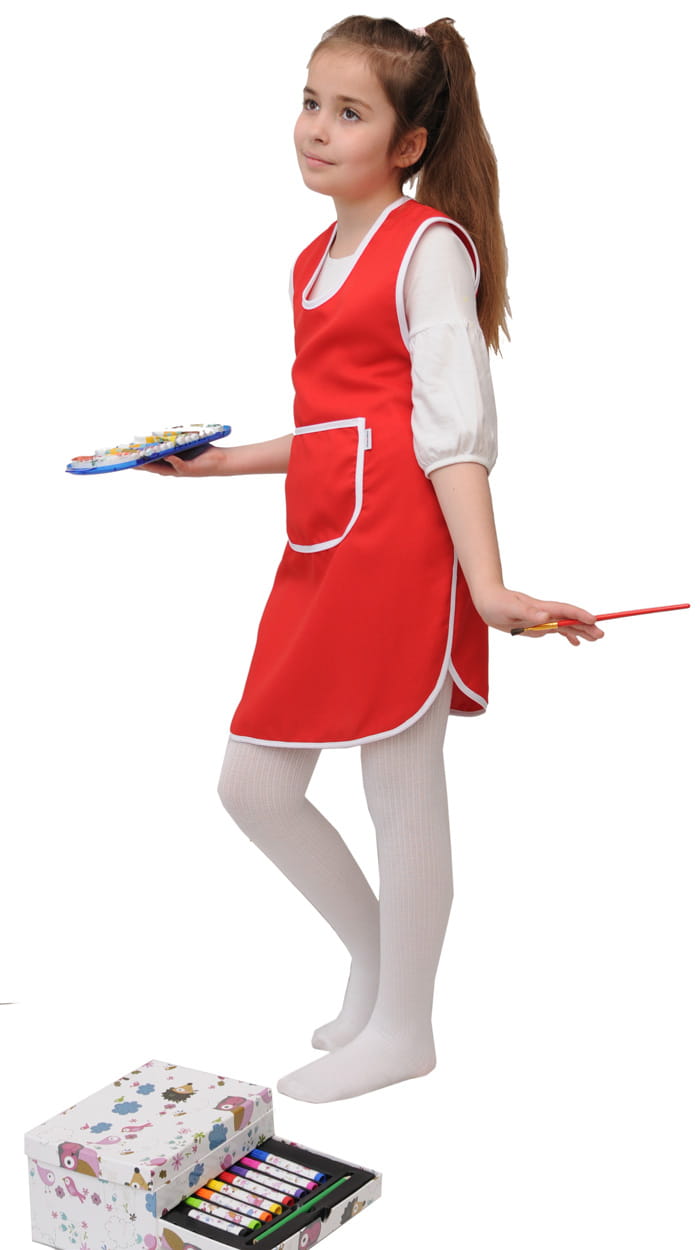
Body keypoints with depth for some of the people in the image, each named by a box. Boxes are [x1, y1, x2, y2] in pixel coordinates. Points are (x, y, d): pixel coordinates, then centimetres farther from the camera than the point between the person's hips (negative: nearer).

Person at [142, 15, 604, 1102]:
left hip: (402, 542, -8)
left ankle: (400, 1027, 21)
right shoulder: (315, 262, 19)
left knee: (402, 786, 3)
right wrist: (216, 461, 25)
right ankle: (375, 953, 32)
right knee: (253, 782, 9)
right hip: (320, 546, 9)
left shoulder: (429, 243, -5)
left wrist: (488, 586, -22)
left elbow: (454, 428, -14)